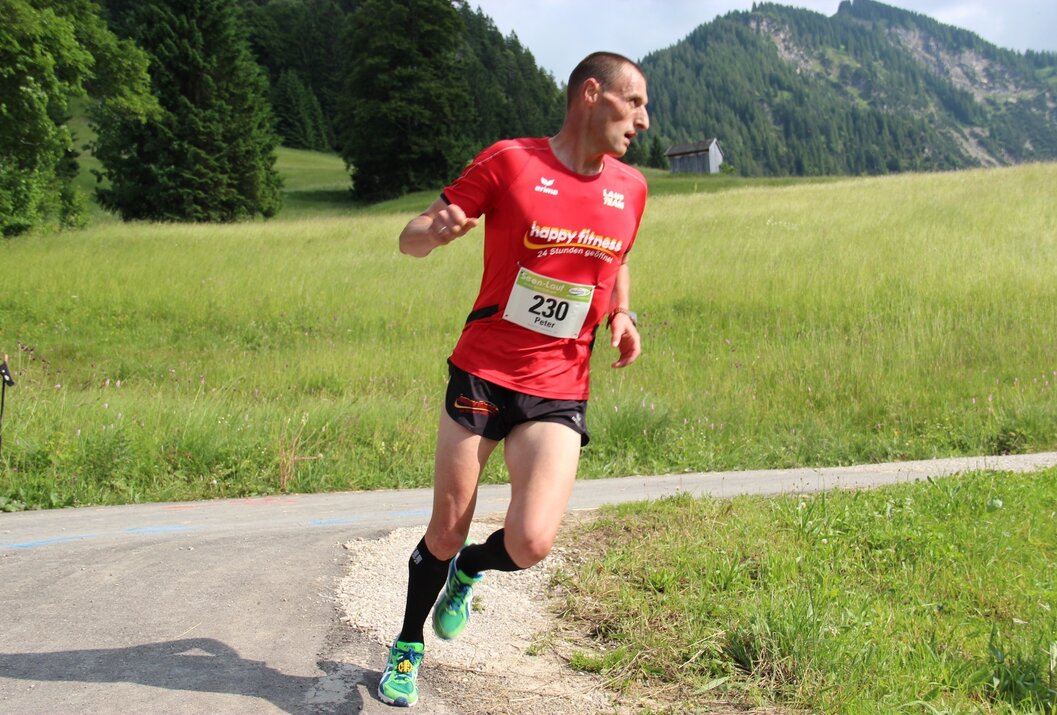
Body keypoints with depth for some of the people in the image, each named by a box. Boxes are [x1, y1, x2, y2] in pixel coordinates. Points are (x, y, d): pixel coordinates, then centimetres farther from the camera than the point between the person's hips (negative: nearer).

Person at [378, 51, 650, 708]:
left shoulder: (630, 189, 6)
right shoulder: (509, 161, -7)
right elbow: (412, 241, -3)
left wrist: (622, 314, 5)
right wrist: (436, 228, -27)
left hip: (558, 393, 3)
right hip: (480, 375, -2)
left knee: (530, 544, -14)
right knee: (446, 532, 6)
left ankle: (468, 571, 24)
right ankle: (409, 648, 35)